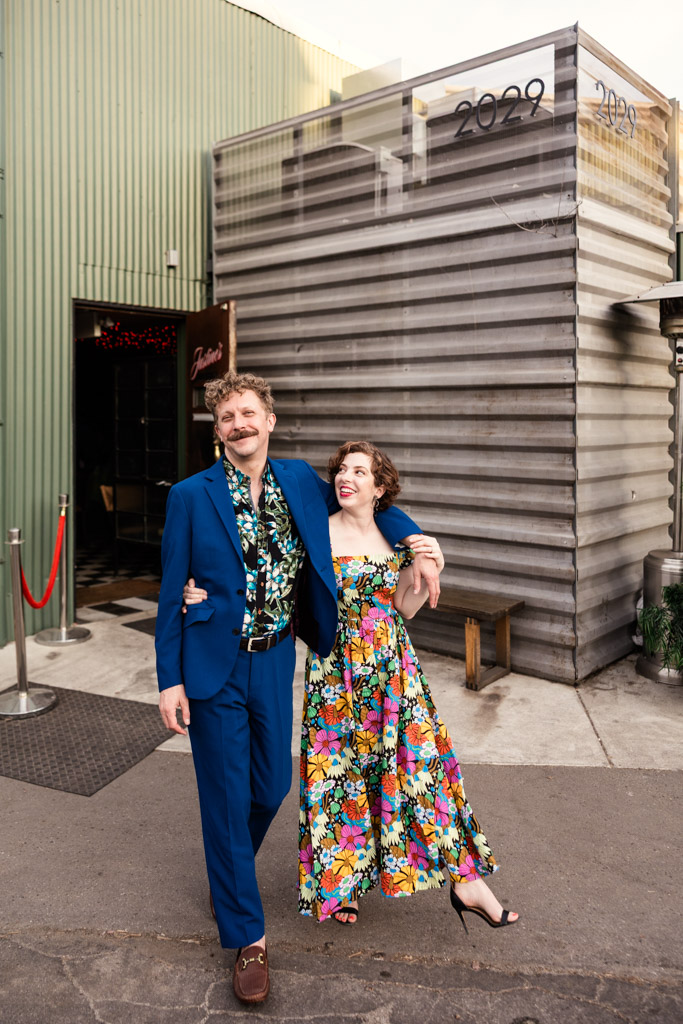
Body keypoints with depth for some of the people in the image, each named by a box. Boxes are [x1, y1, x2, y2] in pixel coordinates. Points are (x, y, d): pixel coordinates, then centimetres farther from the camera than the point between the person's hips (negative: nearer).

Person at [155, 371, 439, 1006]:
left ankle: (228, 874, 48)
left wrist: (415, 540, 0)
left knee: (272, 787, 15)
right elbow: (172, 593, -4)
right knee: (227, 797, 5)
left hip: (274, 662, 4)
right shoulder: (191, 496, -7)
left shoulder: (300, 481, 2)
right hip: (214, 667, -3)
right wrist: (170, 679, -6)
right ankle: (247, 937, 23)